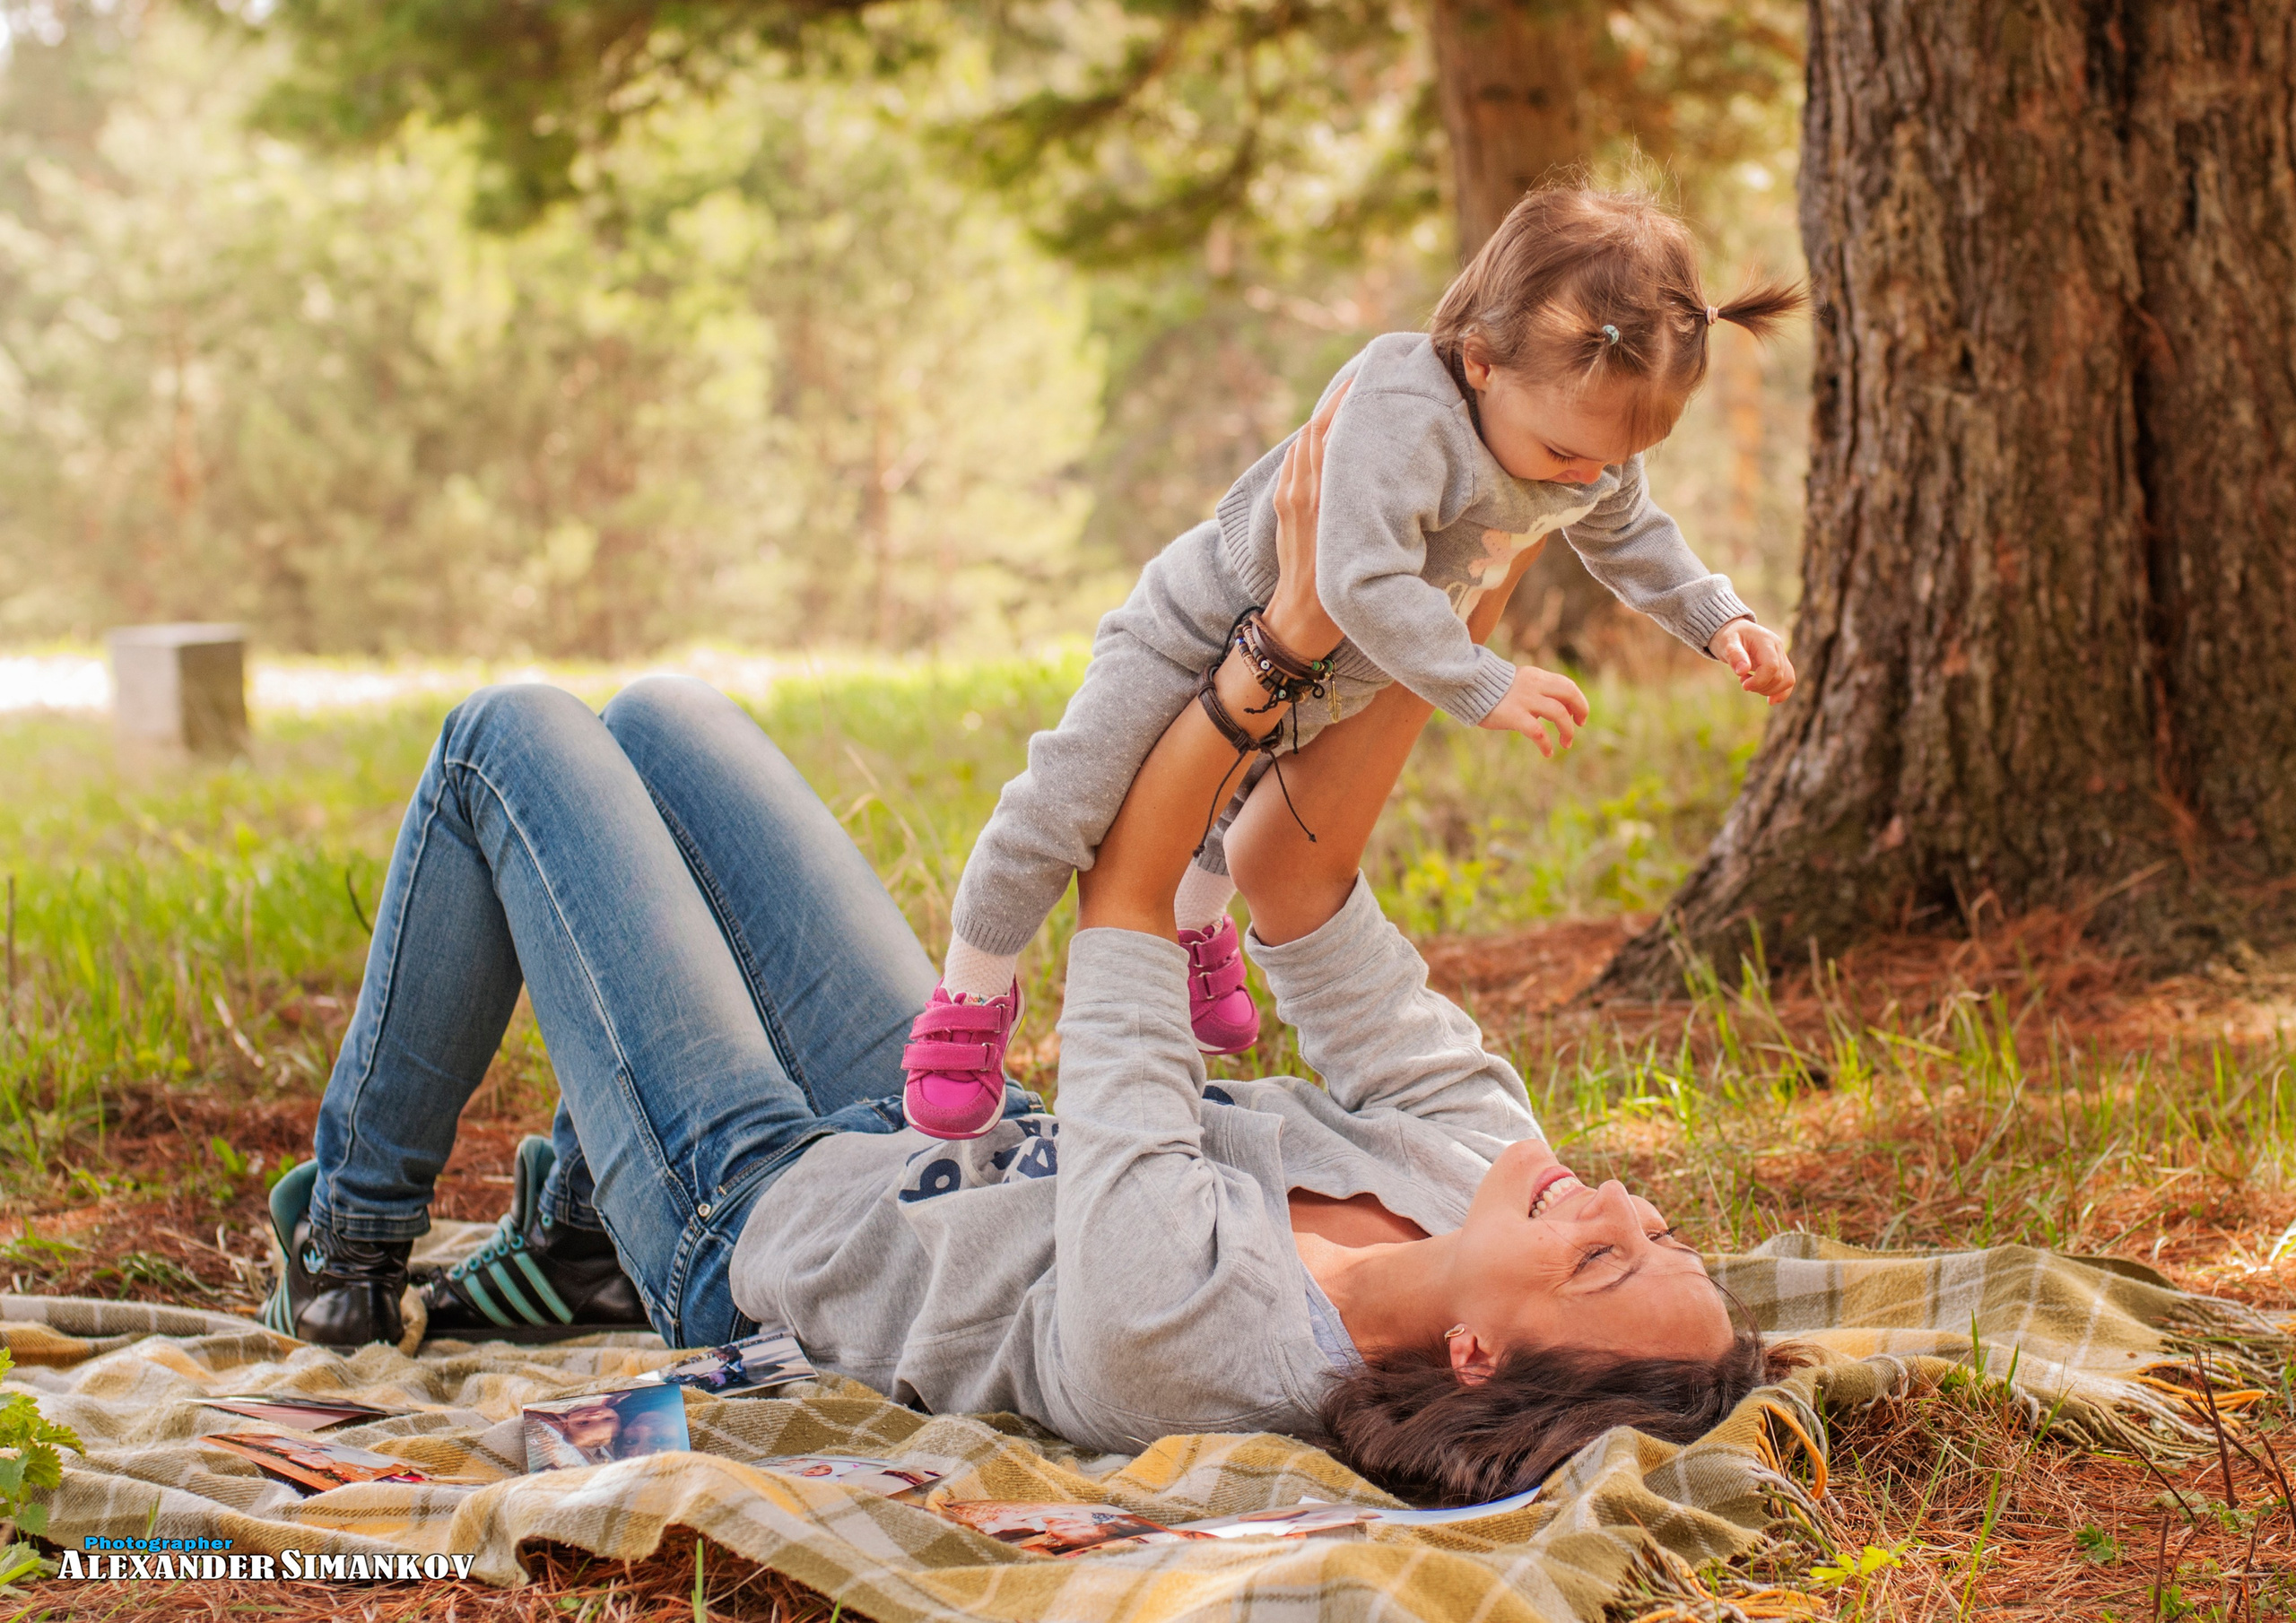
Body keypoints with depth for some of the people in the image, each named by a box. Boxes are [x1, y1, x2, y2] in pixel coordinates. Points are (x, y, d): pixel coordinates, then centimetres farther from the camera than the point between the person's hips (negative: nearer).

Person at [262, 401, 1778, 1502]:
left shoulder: (1172, 1324, -46)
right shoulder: (1474, 1157, -27)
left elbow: (1127, 897, -35)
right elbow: (1287, 876, -18)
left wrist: (1285, 632, -31)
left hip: (752, 1206, -6)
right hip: (965, 1143, 7)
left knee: (515, 738, 4)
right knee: (658, 719, 19)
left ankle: (350, 1246, 24)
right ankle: (577, 1217, 39)